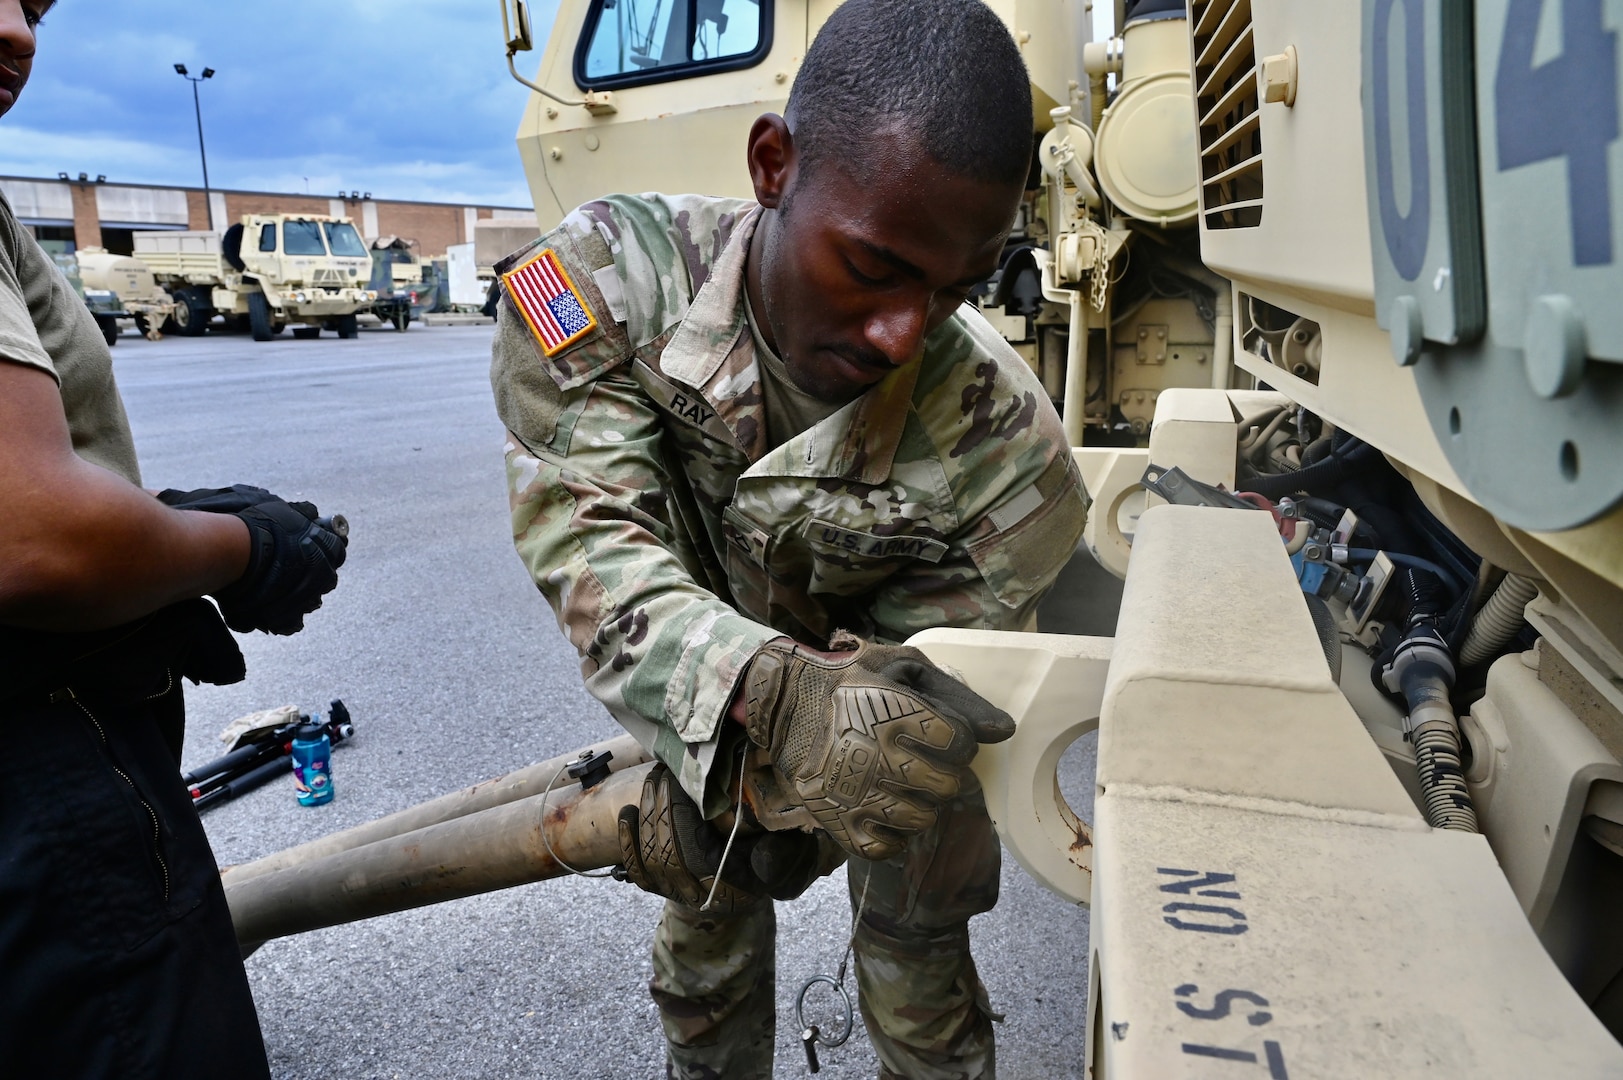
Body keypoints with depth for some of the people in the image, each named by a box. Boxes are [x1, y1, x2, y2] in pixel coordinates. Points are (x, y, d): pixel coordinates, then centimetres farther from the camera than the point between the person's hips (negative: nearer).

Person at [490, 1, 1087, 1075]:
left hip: (910, 715, -1)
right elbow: (589, 539, -36)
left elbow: (915, 664, -21)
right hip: (714, 696, 2)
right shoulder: (604, 276, -31)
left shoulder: (1005, 450, -34)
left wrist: (744, 790, -30)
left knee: (916, 984, 13)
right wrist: (773, 699, -53)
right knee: (706, 936, 21)